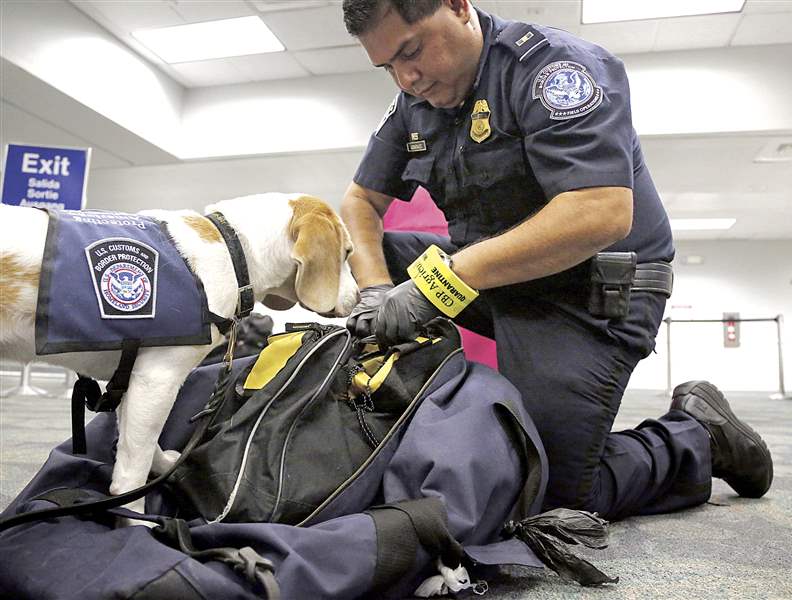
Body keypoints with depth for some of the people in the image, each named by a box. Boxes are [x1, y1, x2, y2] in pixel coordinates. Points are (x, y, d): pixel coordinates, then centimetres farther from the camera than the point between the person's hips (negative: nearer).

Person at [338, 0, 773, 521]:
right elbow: (360, 202, 7)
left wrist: (441, 280, -34)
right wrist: (376, 290, -14)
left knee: (554, 495, -10)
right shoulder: (416, 102, 6)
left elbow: (602, 215, -31)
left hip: (586, 294, -7)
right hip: (492, 281, 7)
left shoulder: (557, 65, -18)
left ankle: (698, 435, 16)